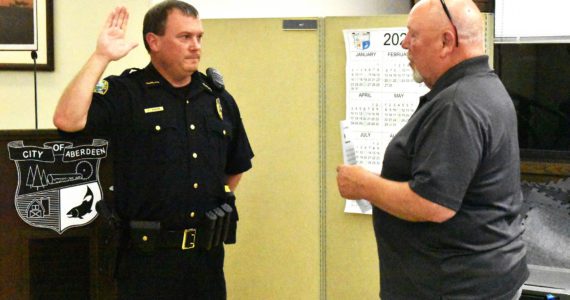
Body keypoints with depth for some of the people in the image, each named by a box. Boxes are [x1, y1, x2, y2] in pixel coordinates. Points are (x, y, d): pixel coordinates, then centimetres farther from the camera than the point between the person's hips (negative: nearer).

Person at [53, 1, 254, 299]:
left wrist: (218, 205, 12)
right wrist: (101, 57, -19)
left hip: (208, 254, 5)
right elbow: (67, 120, -24)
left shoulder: (218, 98, 10)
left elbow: (236, 166, 24)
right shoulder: (124, 93, -6)